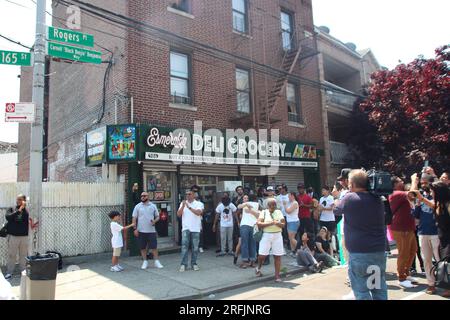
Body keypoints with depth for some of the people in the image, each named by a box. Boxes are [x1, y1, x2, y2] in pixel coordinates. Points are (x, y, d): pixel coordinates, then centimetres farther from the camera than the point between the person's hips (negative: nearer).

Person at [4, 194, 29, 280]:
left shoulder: (27, 210, 2)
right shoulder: (11, 208, 2)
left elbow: (28, 220, -10)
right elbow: (8, 217, -17)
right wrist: (18, 210, -25)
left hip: (24, 236, 0)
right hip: (13, 236, 0)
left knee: (24, 255, 8)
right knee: (11, 255, 5)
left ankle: (23, 271, 20)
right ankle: (9, 272, 16)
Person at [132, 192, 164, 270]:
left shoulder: (153, 206, 5)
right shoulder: (138, 206, 3)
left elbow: (157, 216, 9)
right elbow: (134, 218, 2)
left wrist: (154, 221, -12)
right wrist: (135, 228, -6)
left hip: (151, 230, 0)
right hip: (141, 231, 0)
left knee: (154, 247, 1)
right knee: (143, 247, 7)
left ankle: (156, 261, 11)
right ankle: (145, 262, 20)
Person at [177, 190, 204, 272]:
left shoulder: (199, 204, 2)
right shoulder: (183, 203, 10)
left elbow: (198, 212, -16)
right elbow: (178, 214, 1)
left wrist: (189, 207, -23)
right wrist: (183, 206, -13)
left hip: (195, 229, -1)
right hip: (185, 228, 1)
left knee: (195, 247, 5)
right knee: (184, 246, -5)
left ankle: (194, 263, 16)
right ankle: (183, 264, -1)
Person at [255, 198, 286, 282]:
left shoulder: (279, 212, 9)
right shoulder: (264, 212, 2)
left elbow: (283, 224, 4)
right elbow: (259, 223, -10)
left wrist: (278, 223, -17)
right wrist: (270, 223, -19)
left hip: (277, 235, 2)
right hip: (266, 235, -2)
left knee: (278, 256, 0)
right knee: (262, 255, -1)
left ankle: (277, 275, 9)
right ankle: (258, 268, 28)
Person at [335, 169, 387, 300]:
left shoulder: (350, 198, -12)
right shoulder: (377, 199, 4)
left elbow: (337, 209, 5)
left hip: (359, 252, -6)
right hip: (379, 251, 6)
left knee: (361, 290, 3)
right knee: (380, 289, 15)